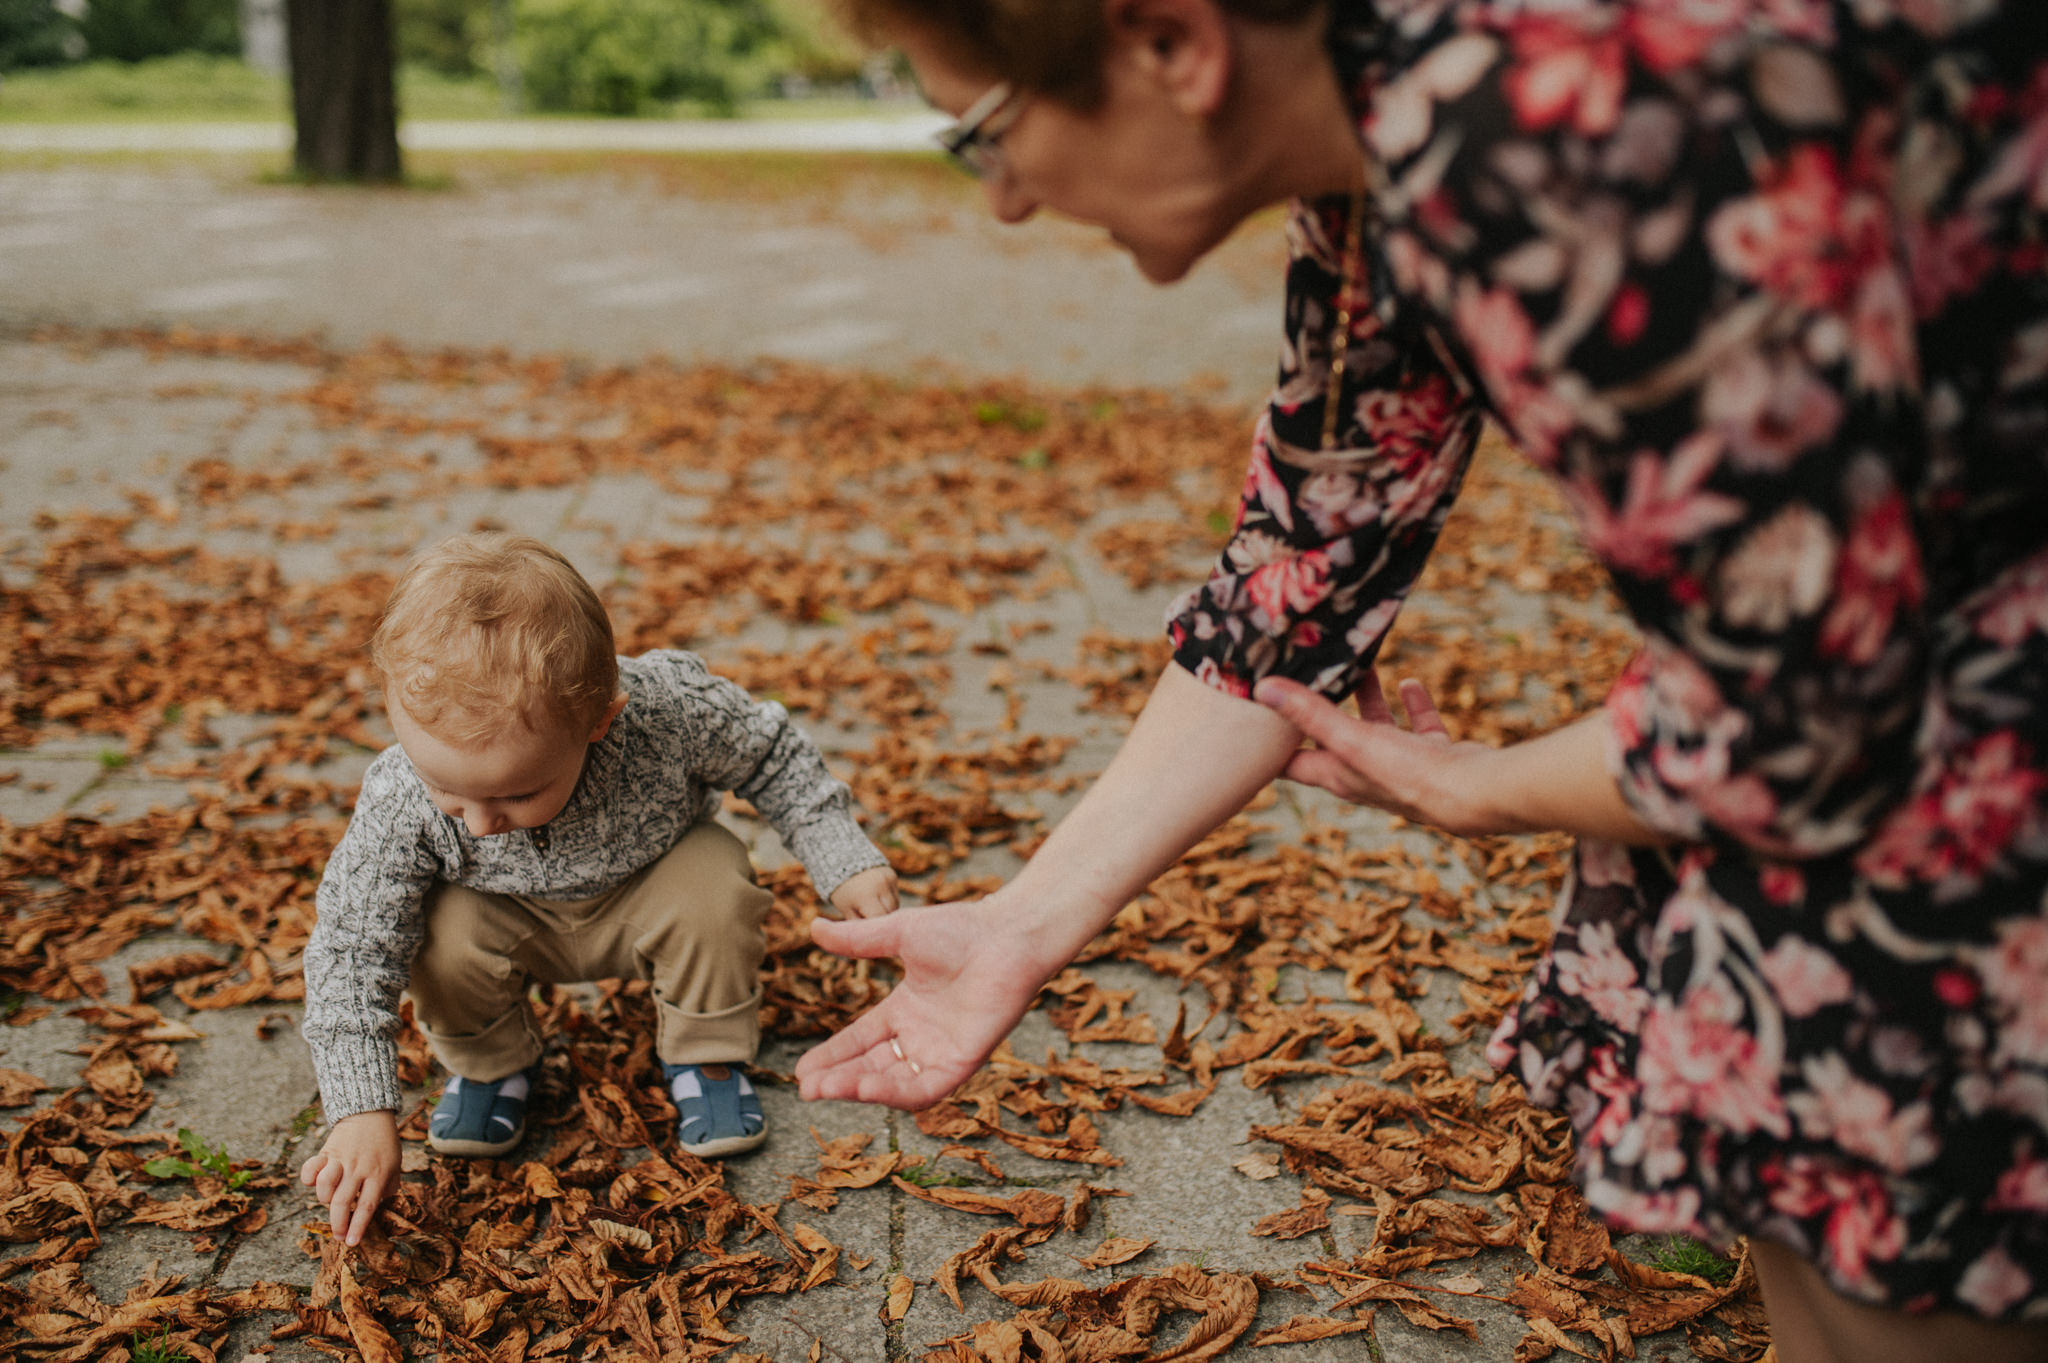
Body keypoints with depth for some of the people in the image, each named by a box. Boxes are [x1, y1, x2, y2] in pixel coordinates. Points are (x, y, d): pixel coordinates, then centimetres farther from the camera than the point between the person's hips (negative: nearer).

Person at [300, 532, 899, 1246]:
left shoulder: (672, 707, -38)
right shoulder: (398, 802, -36)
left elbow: (771, 757, -17)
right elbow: (352, 948, -27)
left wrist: (844, 861, -14)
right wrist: (362, 1110, -32)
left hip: (647, 892, 0)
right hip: (513, 921, 1)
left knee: (714, 890, -30)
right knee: (442, 937, -28)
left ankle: (704, 1056, -2)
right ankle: (490, 1064, 3)